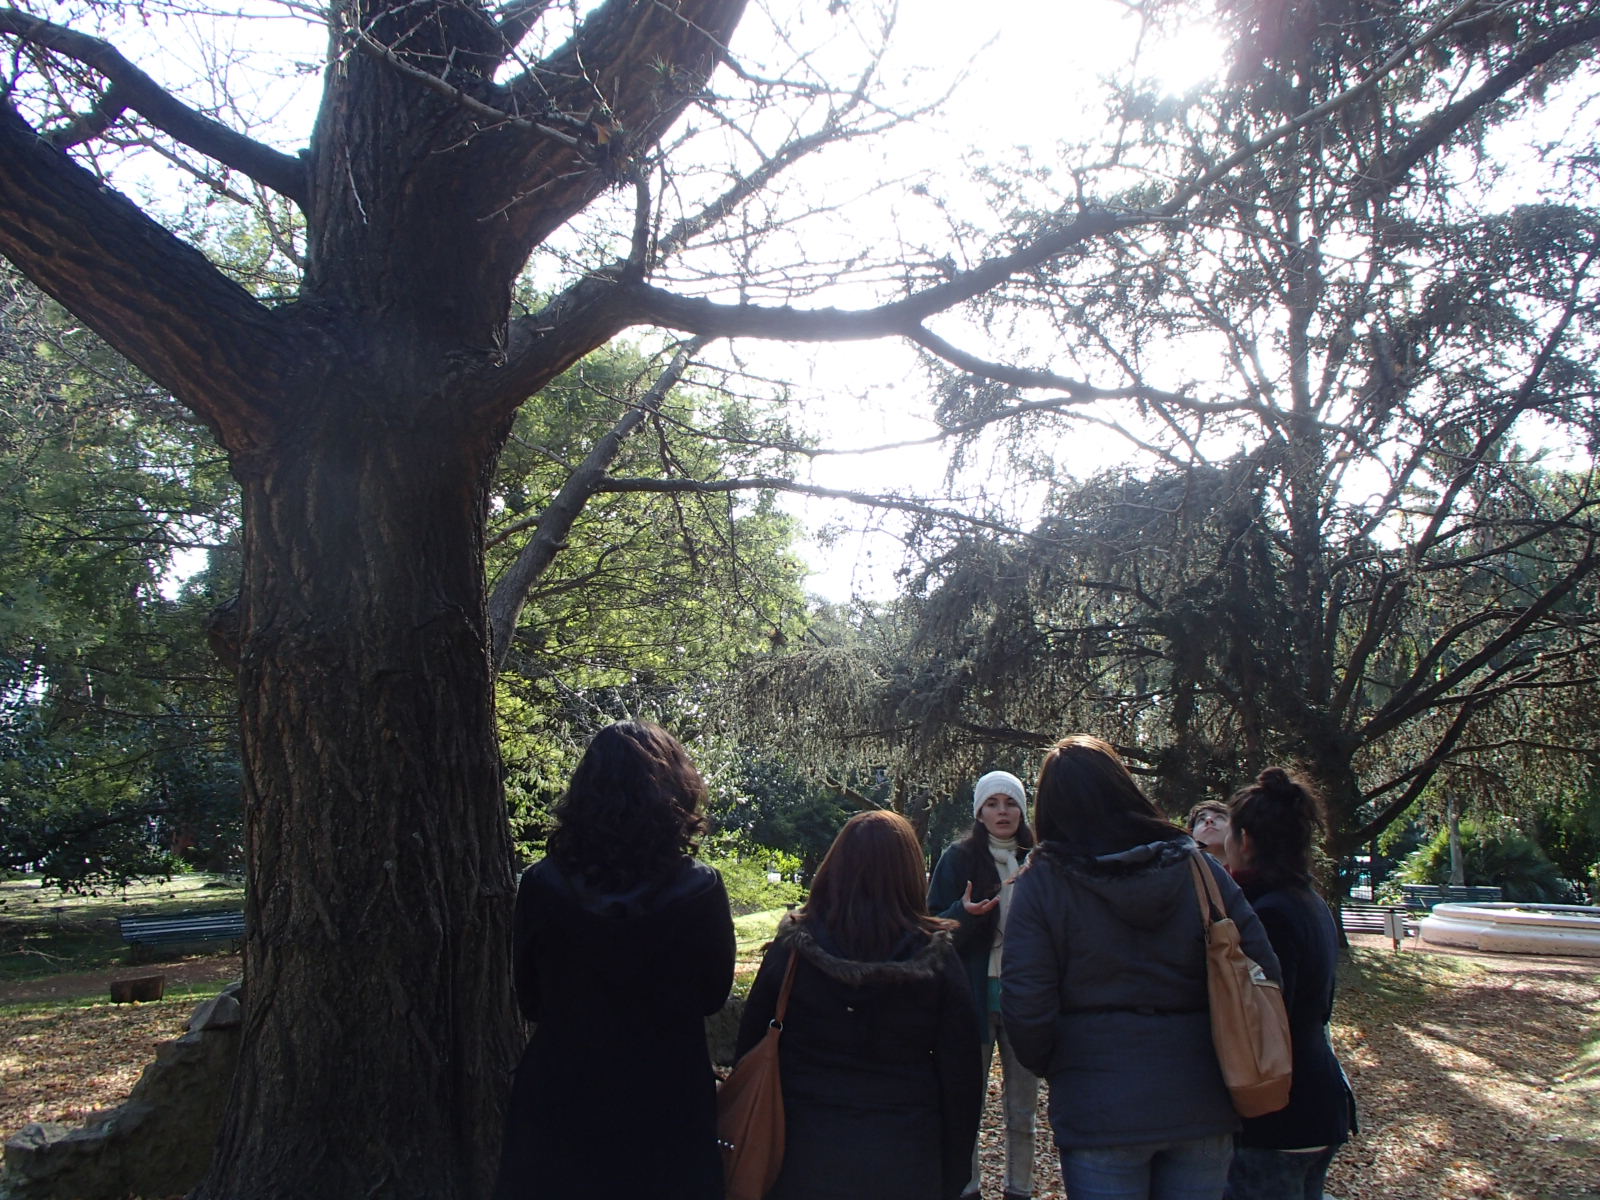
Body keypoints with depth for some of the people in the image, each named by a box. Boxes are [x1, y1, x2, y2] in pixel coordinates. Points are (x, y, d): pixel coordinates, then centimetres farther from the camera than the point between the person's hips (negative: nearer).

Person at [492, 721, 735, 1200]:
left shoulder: (540, 885, -16)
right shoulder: (701, 891, -18)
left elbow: (530, 999, -1)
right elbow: (713, 994, -1)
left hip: (558, 1102, 1)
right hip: (666, 1106, -1)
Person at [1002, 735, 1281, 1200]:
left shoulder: (1042, 882, -10)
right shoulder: (1197, 866, -3)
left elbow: (1025, 1005, -12)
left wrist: (1050, 1068, 8)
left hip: (1098, 1113, -3)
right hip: (1201, 1105, 3)